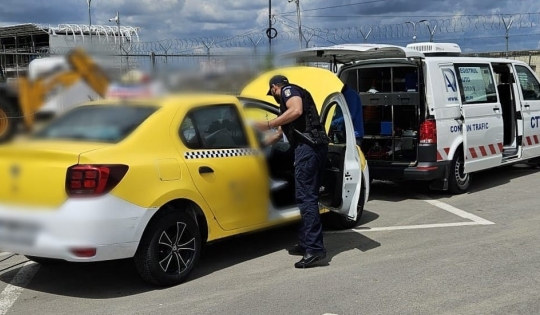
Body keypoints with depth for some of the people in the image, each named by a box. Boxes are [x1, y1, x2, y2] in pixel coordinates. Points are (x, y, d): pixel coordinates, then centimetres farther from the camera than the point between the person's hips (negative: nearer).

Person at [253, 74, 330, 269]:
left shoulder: (289, 90, 5)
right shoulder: (291, 97, 35)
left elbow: (297, 111, -18)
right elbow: (281, 132, 45)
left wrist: (268, 125, -14)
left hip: (308, 146, -10)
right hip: (316, 146, 10)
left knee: (305, 197, -14)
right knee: (308, 196, 13)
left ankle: (315, 248, -20)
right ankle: (305, 243, 18)